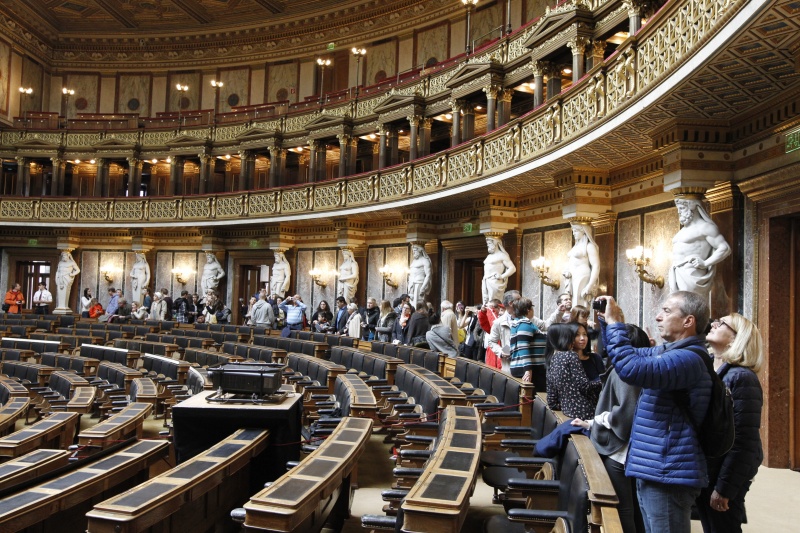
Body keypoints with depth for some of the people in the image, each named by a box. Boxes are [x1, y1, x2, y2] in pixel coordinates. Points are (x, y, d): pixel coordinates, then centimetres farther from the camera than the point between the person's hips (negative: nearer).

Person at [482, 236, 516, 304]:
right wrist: (484, 279, 15)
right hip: (485, 282, 8)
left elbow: (513, 268, -8)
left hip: (495, 282, -8)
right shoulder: (489, 256, 22)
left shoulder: (502, 255, -2)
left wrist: (502, 276, -16)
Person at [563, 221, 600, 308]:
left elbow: (596, 267, -12)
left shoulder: (589, 246, -4)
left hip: (582, 280, -8)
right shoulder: (576, 246, 20)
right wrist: (566, 273, 6)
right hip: (571, 281, 8)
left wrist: (589, 287, -20)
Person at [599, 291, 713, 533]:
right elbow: (627, 356, 25)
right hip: (654, 470, 11)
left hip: (668, 474, -11)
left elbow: (630, 368, -35)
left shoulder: (688, 358, -21)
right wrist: (608, 321, 9)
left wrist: (615, 323, -23)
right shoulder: (668, 352, 14)